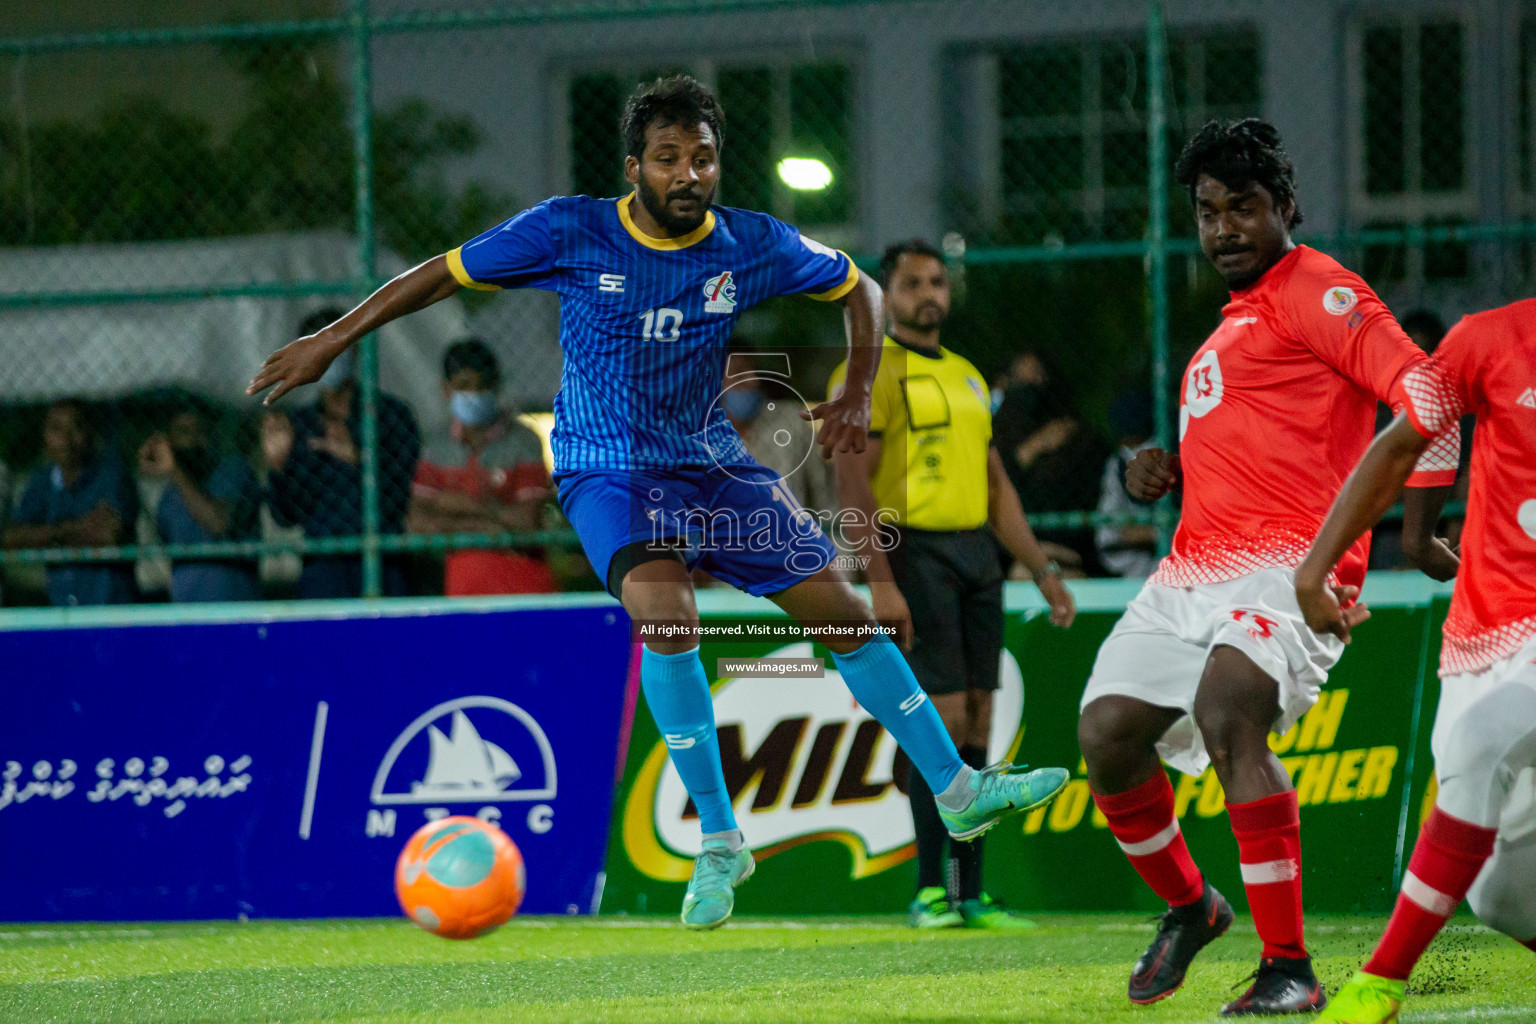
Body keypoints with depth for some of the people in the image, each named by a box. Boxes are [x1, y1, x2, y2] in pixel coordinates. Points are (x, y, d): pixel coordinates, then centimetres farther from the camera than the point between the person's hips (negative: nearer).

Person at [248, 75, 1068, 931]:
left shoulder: (751, 245, -6)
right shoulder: (570, 233, -13)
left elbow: (858, 287, 11)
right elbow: (443, 275, -4)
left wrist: (858, 397, 3)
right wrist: (331, 341, -4)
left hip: (712, 463, 4)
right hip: (606, 470, -4)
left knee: (844, 613, 4)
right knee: (665, 611, -31)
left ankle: (960, 792, 21)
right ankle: (719, 841, -21)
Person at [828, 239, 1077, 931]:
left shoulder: (966, 376, 20)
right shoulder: (869, 373, -4)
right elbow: (853, 484, -11)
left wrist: (1043, 571, 18)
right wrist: (881, 583, -19)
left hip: (977, 552, 7)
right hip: (917, 554, -7)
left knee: (975, 726, 5)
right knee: (943, 718, -12)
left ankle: (971, 894, 8)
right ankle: (928, 892, -6)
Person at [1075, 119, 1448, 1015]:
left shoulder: (1313, 289, -3)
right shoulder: (1237, 320, 27)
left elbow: (1420, 387, -17)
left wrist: (1420, 510, -31)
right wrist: (1168, 471, 17)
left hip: (1287, 566, -9)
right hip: (1197, 566, 9)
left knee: (1226, 712, -30)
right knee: (1108, 732, 1)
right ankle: (1188, 906, 27)